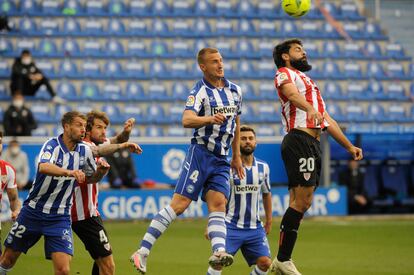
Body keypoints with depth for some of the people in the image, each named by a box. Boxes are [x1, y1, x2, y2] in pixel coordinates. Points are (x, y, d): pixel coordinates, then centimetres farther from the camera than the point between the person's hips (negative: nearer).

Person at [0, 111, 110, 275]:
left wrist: (100, 171, -7)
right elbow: (43, 167, -35)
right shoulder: (52, 145, -14)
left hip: (60, 217, 2)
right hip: (33, 211, -2)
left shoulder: (84, 150, 0)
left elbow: (90, 178, 16)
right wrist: (69, 172, -52)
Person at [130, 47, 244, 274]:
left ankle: (219, 252, -25)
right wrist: (210, 119, -42)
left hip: (221, 160, 6)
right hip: (200, 153, -6)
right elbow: (187, 120, -25)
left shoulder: (235, 90, 12)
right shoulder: (200, 91, -8)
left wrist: (236, 157, 24)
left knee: (218, 204, -10)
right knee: (179, 204, -11)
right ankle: (143, 252, -9)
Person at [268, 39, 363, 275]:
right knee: (301, 201, -16)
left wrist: (349, 146, 29)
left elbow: (327, 120, 32)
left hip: (314, 144, 9)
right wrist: (311, 109, -41)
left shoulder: (307, 81, 31)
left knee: (301, 203, 4)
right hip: (299, 140, -9)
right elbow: (293, 95, -21)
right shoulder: (285, 74, 3)